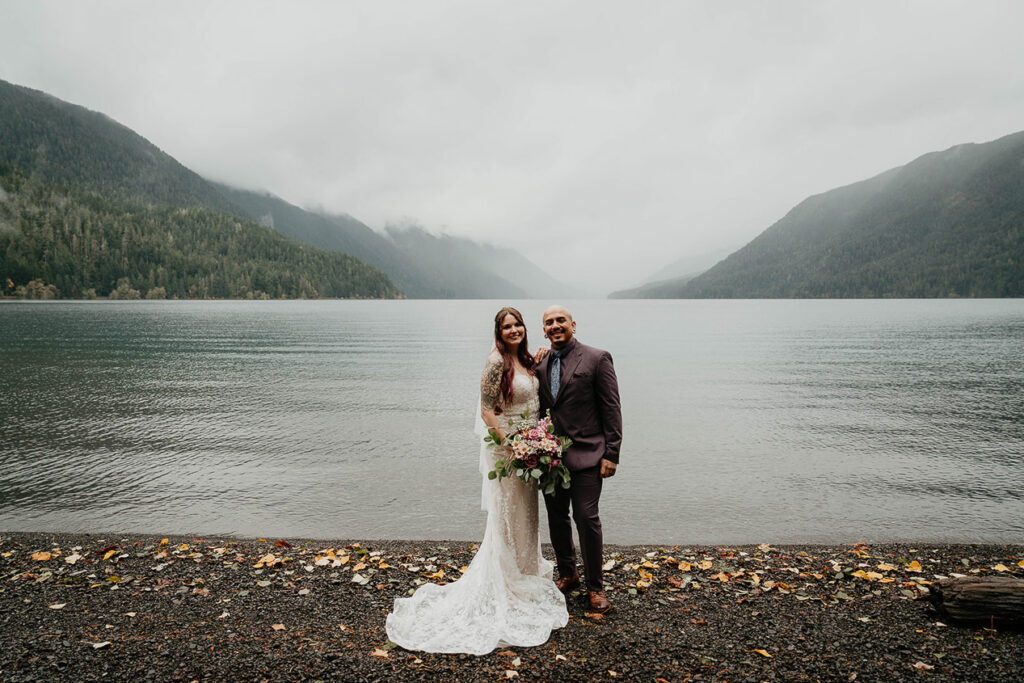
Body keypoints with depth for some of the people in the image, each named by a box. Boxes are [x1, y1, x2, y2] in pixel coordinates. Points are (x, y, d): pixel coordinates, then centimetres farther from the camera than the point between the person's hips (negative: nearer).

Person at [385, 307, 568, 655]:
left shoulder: (525, 360, 8)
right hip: (504, 445, -8)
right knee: (506, 513, 3)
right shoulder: (497, 361, -17)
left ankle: (525, 570, 38)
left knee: (524, 511, 20)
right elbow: (487, 411, -20)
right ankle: (505, 585, 17)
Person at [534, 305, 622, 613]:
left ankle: (595, 586, 18)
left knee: (587, 519, -2)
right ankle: (567, 574, 35)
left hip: (585, 455, -5)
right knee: (556, 518, 14)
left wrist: (611, 454, -11)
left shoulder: (597, 359, -6)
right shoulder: (540, 364, 9)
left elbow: (611, 409, -7)